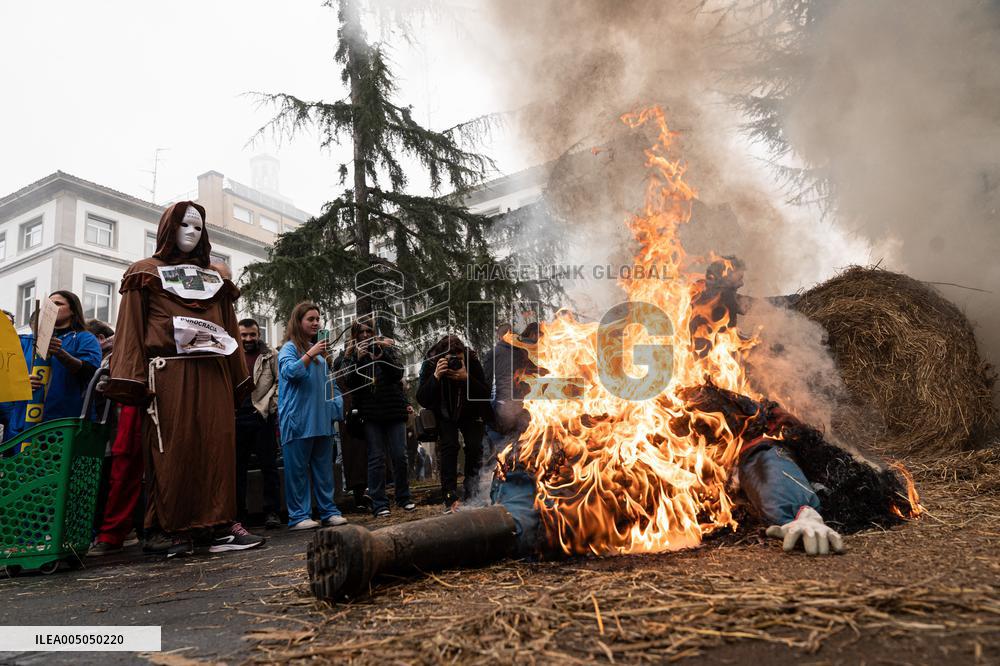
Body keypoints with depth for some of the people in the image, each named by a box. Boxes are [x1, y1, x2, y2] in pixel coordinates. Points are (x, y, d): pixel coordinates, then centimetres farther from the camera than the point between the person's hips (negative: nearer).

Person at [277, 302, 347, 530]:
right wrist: (310, 354, -27)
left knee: (324, 469, 9)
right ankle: (298, 516, 3)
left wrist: (336, 407, 13)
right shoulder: (289, 348, 0)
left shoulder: (320, 349, 18)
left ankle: (328, 511, 14)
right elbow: (289, 371, -19)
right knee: (298, 470, -2)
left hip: (322, 420, 6)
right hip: (298, 421, -6)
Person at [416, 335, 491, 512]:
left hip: (470, 412, 1)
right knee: (449, 446, -17)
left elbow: (486, 394, -25)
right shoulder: (430, 364, -24)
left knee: (475, 446, -11)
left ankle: (471, 494, 4)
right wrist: (436, 377, -40)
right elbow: (422, 400, -26)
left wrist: (467, 378, -40)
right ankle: (450, 499, -14)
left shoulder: (472, 362, -23)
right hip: (445, 414, -1)